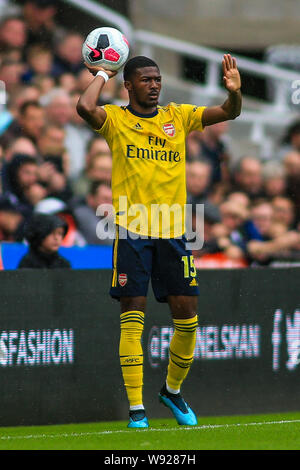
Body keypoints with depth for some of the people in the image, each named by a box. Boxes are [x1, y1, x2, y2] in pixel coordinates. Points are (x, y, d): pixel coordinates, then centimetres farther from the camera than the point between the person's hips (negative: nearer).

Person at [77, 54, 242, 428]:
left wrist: (234, 91, -17)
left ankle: (172, 390, 25)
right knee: (132, 318, -5)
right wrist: (101, 76, -4)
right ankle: (136, 407, 0)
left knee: (187, 316, 2)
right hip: (131, 232, -3)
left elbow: (229, 113, 4)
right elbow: (85, 108, -20)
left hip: (173, 232, 3)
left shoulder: (178, 117, 11)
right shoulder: (115, 119, 1)